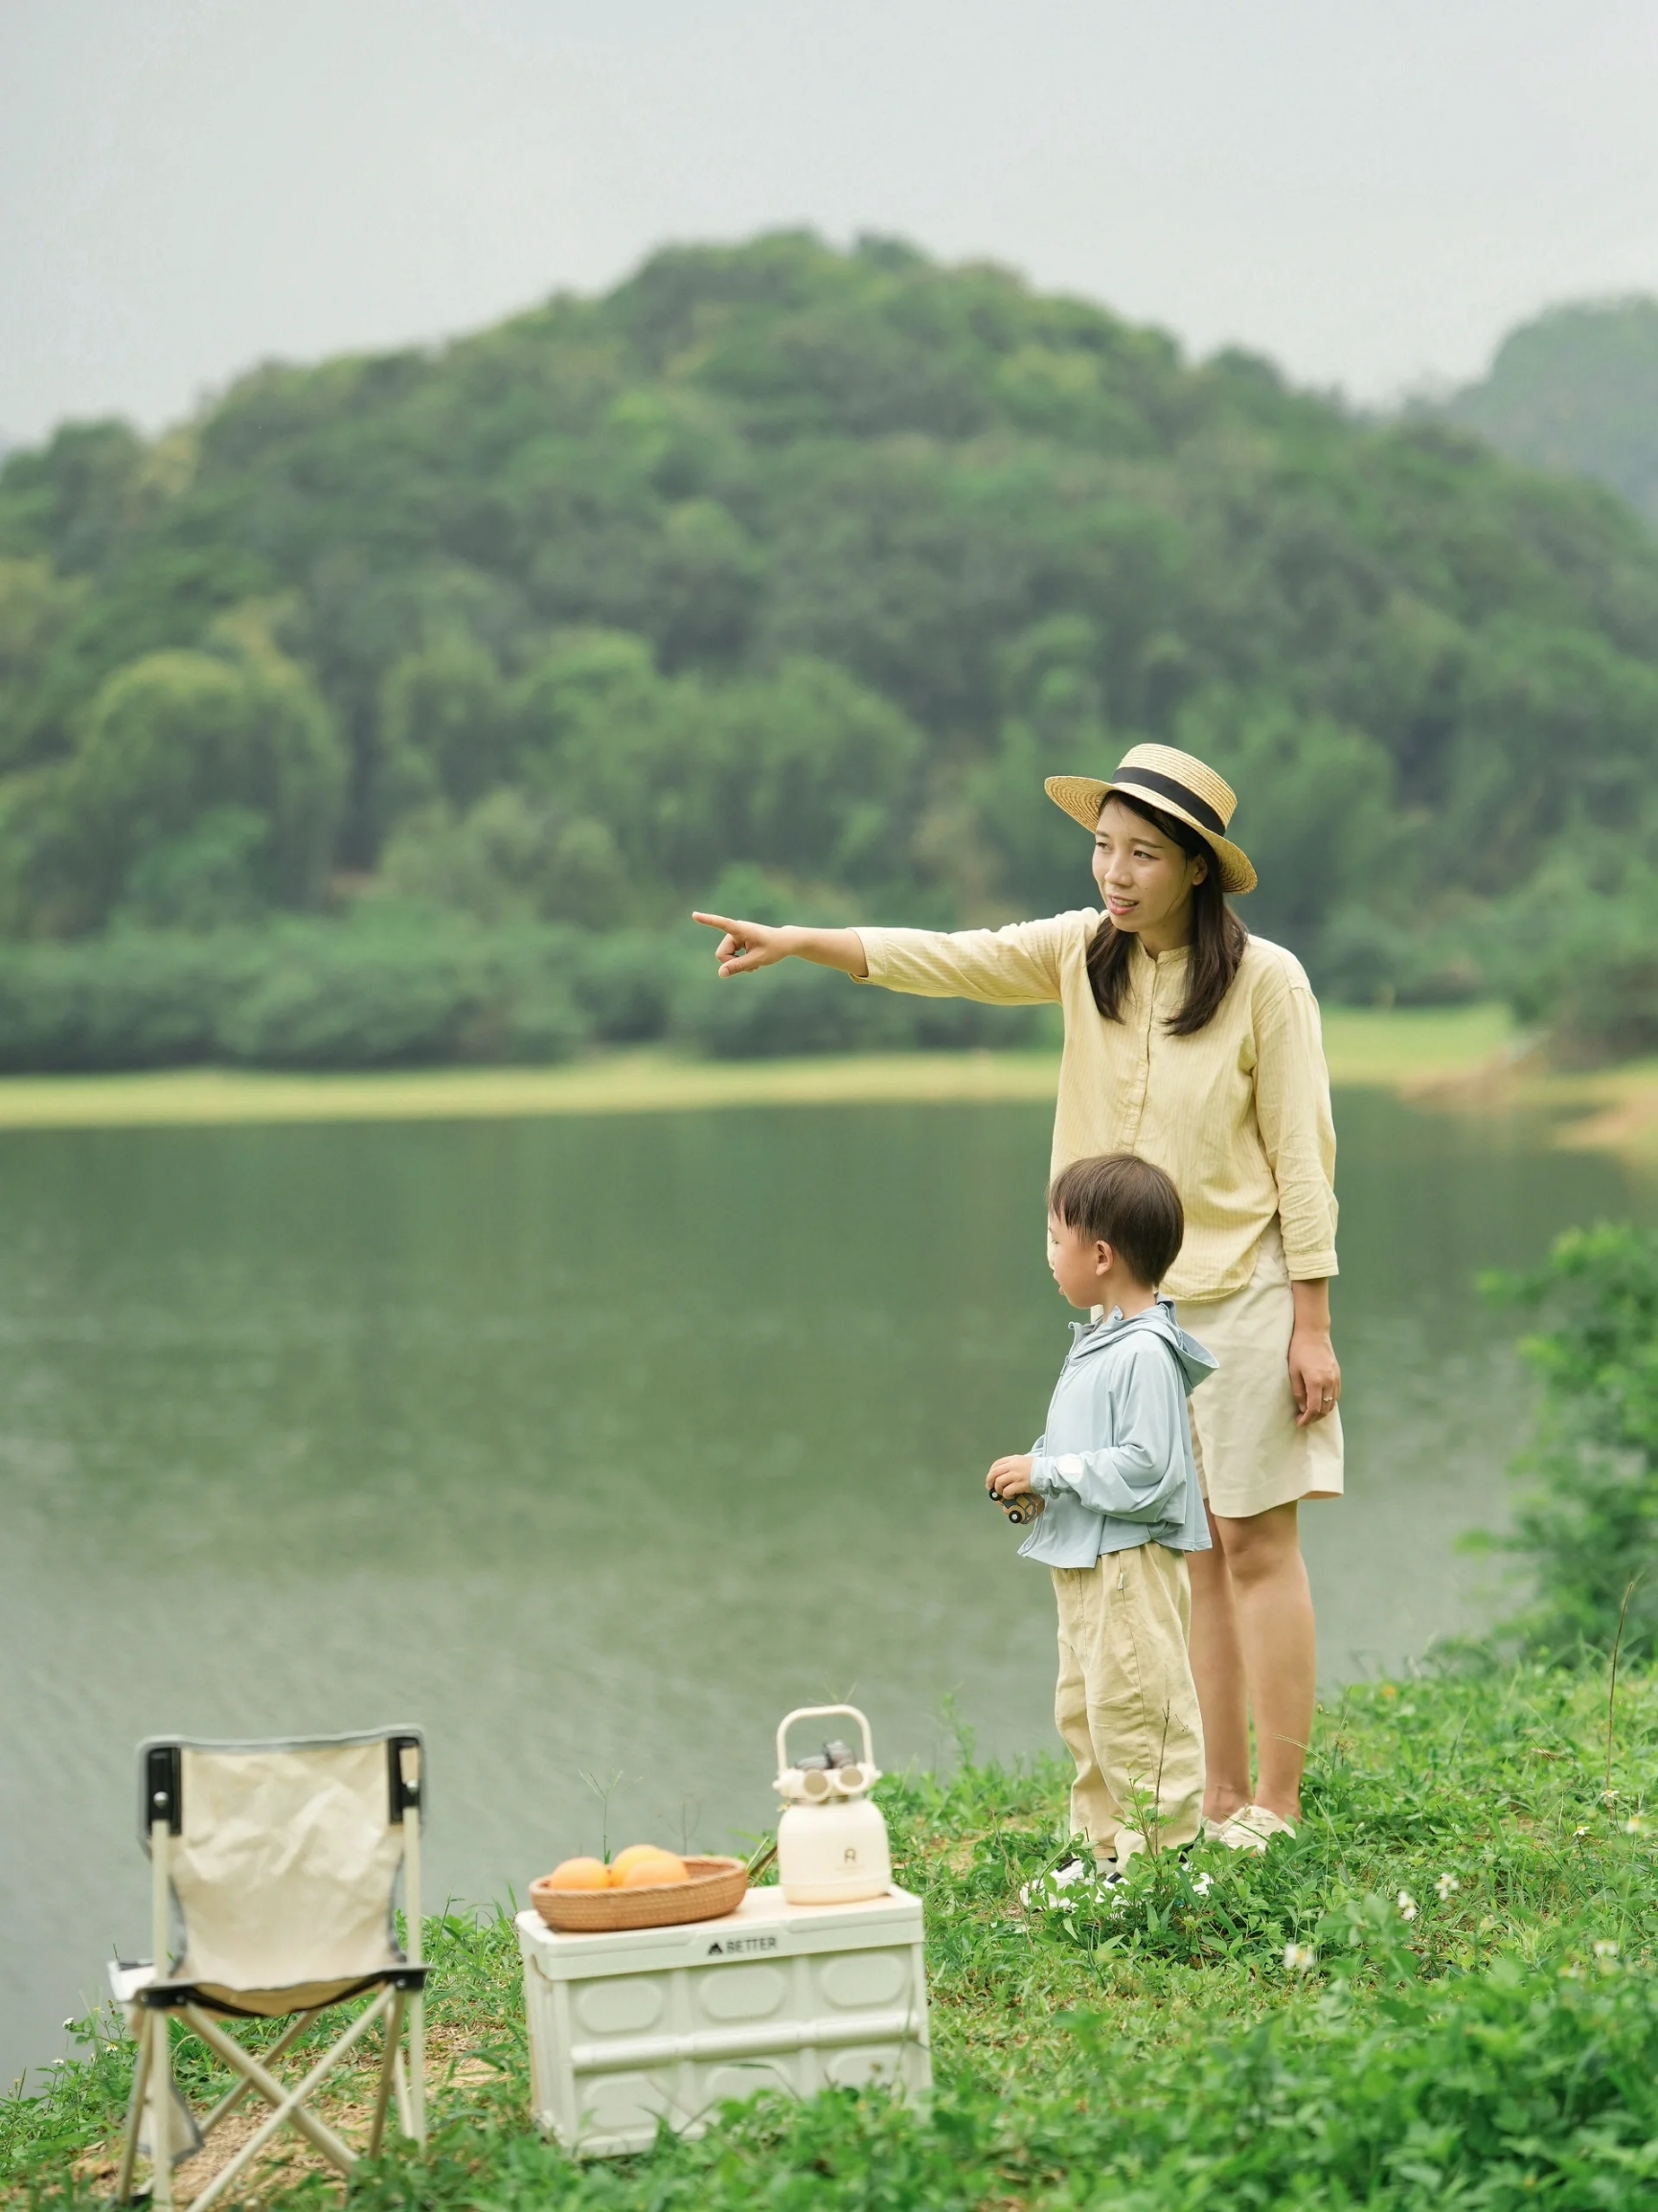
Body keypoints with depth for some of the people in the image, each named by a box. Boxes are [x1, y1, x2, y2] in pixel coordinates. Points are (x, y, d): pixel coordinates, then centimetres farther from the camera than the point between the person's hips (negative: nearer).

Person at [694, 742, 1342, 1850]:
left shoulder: (1265, 980, -11)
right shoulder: (1083, 952, 3)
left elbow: (1303, 1157, -10)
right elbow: (945, 960, -3)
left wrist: (1313, 1325, -11)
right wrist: (795, 941, -17)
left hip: (1242, 1296, -5)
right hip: (1133, 1296, 5)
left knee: (1257, 1546, -2)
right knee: (1195, 1554, 10)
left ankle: (1276, 1811, 4)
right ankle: (1221, 1805, 15)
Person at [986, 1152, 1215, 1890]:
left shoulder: (1147, 1354, -20)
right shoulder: (1098, 1341, 12)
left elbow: (1146, 1470, -26)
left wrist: (1048, 1472, -20)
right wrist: (1037, 1480, 6)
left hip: (1132, 1565, -11)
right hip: (1083, 1560, 11)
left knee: (1136, 1715, -5)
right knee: (1083, 1714, 17)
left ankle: (1162, 1854, 2)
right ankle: (1107, 1850, 25)